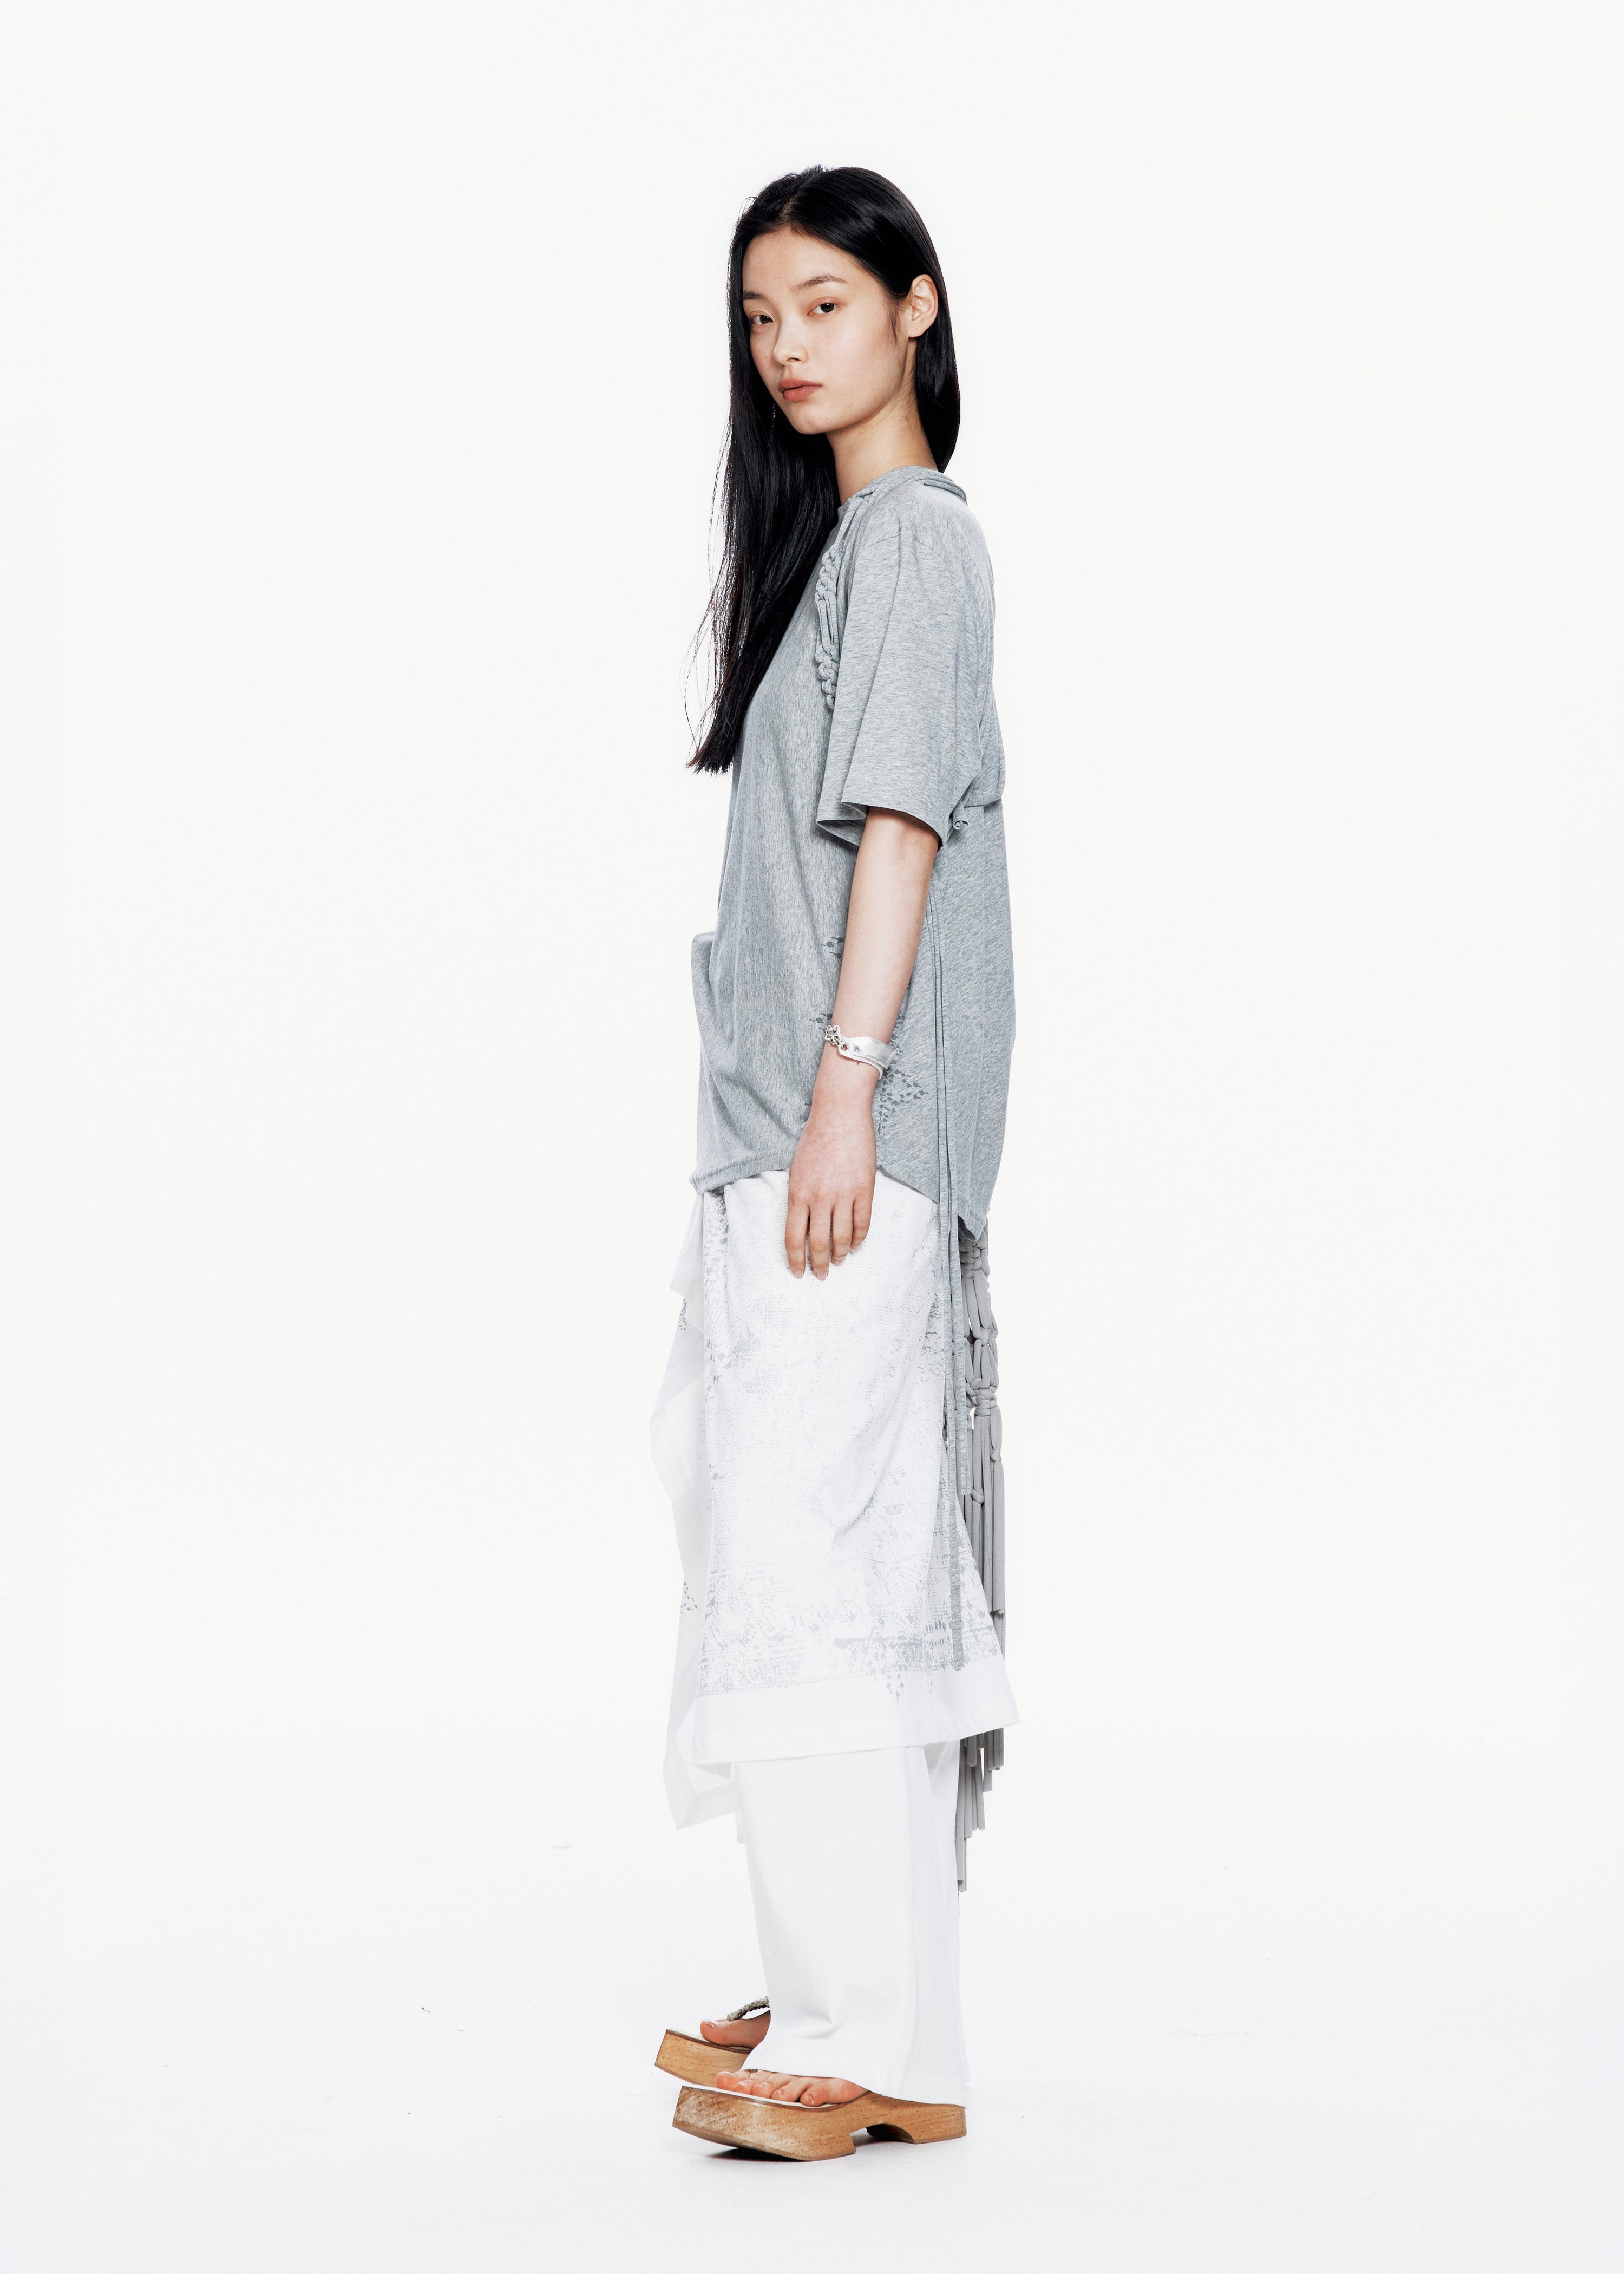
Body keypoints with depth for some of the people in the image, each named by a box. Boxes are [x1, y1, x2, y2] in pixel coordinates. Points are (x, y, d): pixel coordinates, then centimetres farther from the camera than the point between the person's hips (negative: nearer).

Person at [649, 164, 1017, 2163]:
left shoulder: (917, 538, -5)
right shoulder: (832, 538, 22)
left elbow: (901, 819, -15)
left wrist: (844, 1087, -21)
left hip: (852, 1123, -10)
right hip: (788, 1125, 10)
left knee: (801, 1538, -13)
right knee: (846, 1545, 9)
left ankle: (863, 2040, -12)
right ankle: (865, 2008, 15)